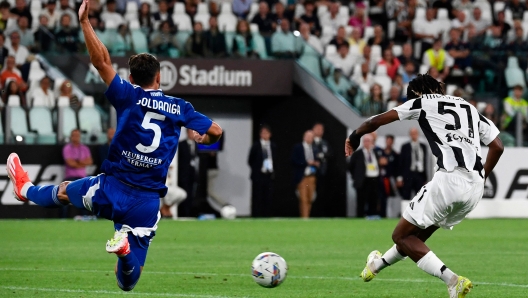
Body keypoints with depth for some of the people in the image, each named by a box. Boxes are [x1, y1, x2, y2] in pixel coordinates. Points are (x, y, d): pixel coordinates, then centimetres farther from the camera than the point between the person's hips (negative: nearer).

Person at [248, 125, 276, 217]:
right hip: (258, 175, -3)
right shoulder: (256, 146, -2)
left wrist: (273, 171, 4)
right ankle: (256, 216, -2)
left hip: (269, 175, 3)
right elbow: (250, 161, 2)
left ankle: (267, 216, 5)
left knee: (268, 199, 2)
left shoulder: (273, 146, 9)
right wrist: (257, 170, -3)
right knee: (257, 199, -3)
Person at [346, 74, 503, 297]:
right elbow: (497, 146, 20)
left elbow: (376, 121, 10)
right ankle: (378, 264, 50)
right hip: (475, 187, 7)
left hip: (449, 178, -7)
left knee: (401, 236, 4)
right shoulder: (469, 109, 26)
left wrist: (354, 137, 30)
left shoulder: (423, 102, 11)